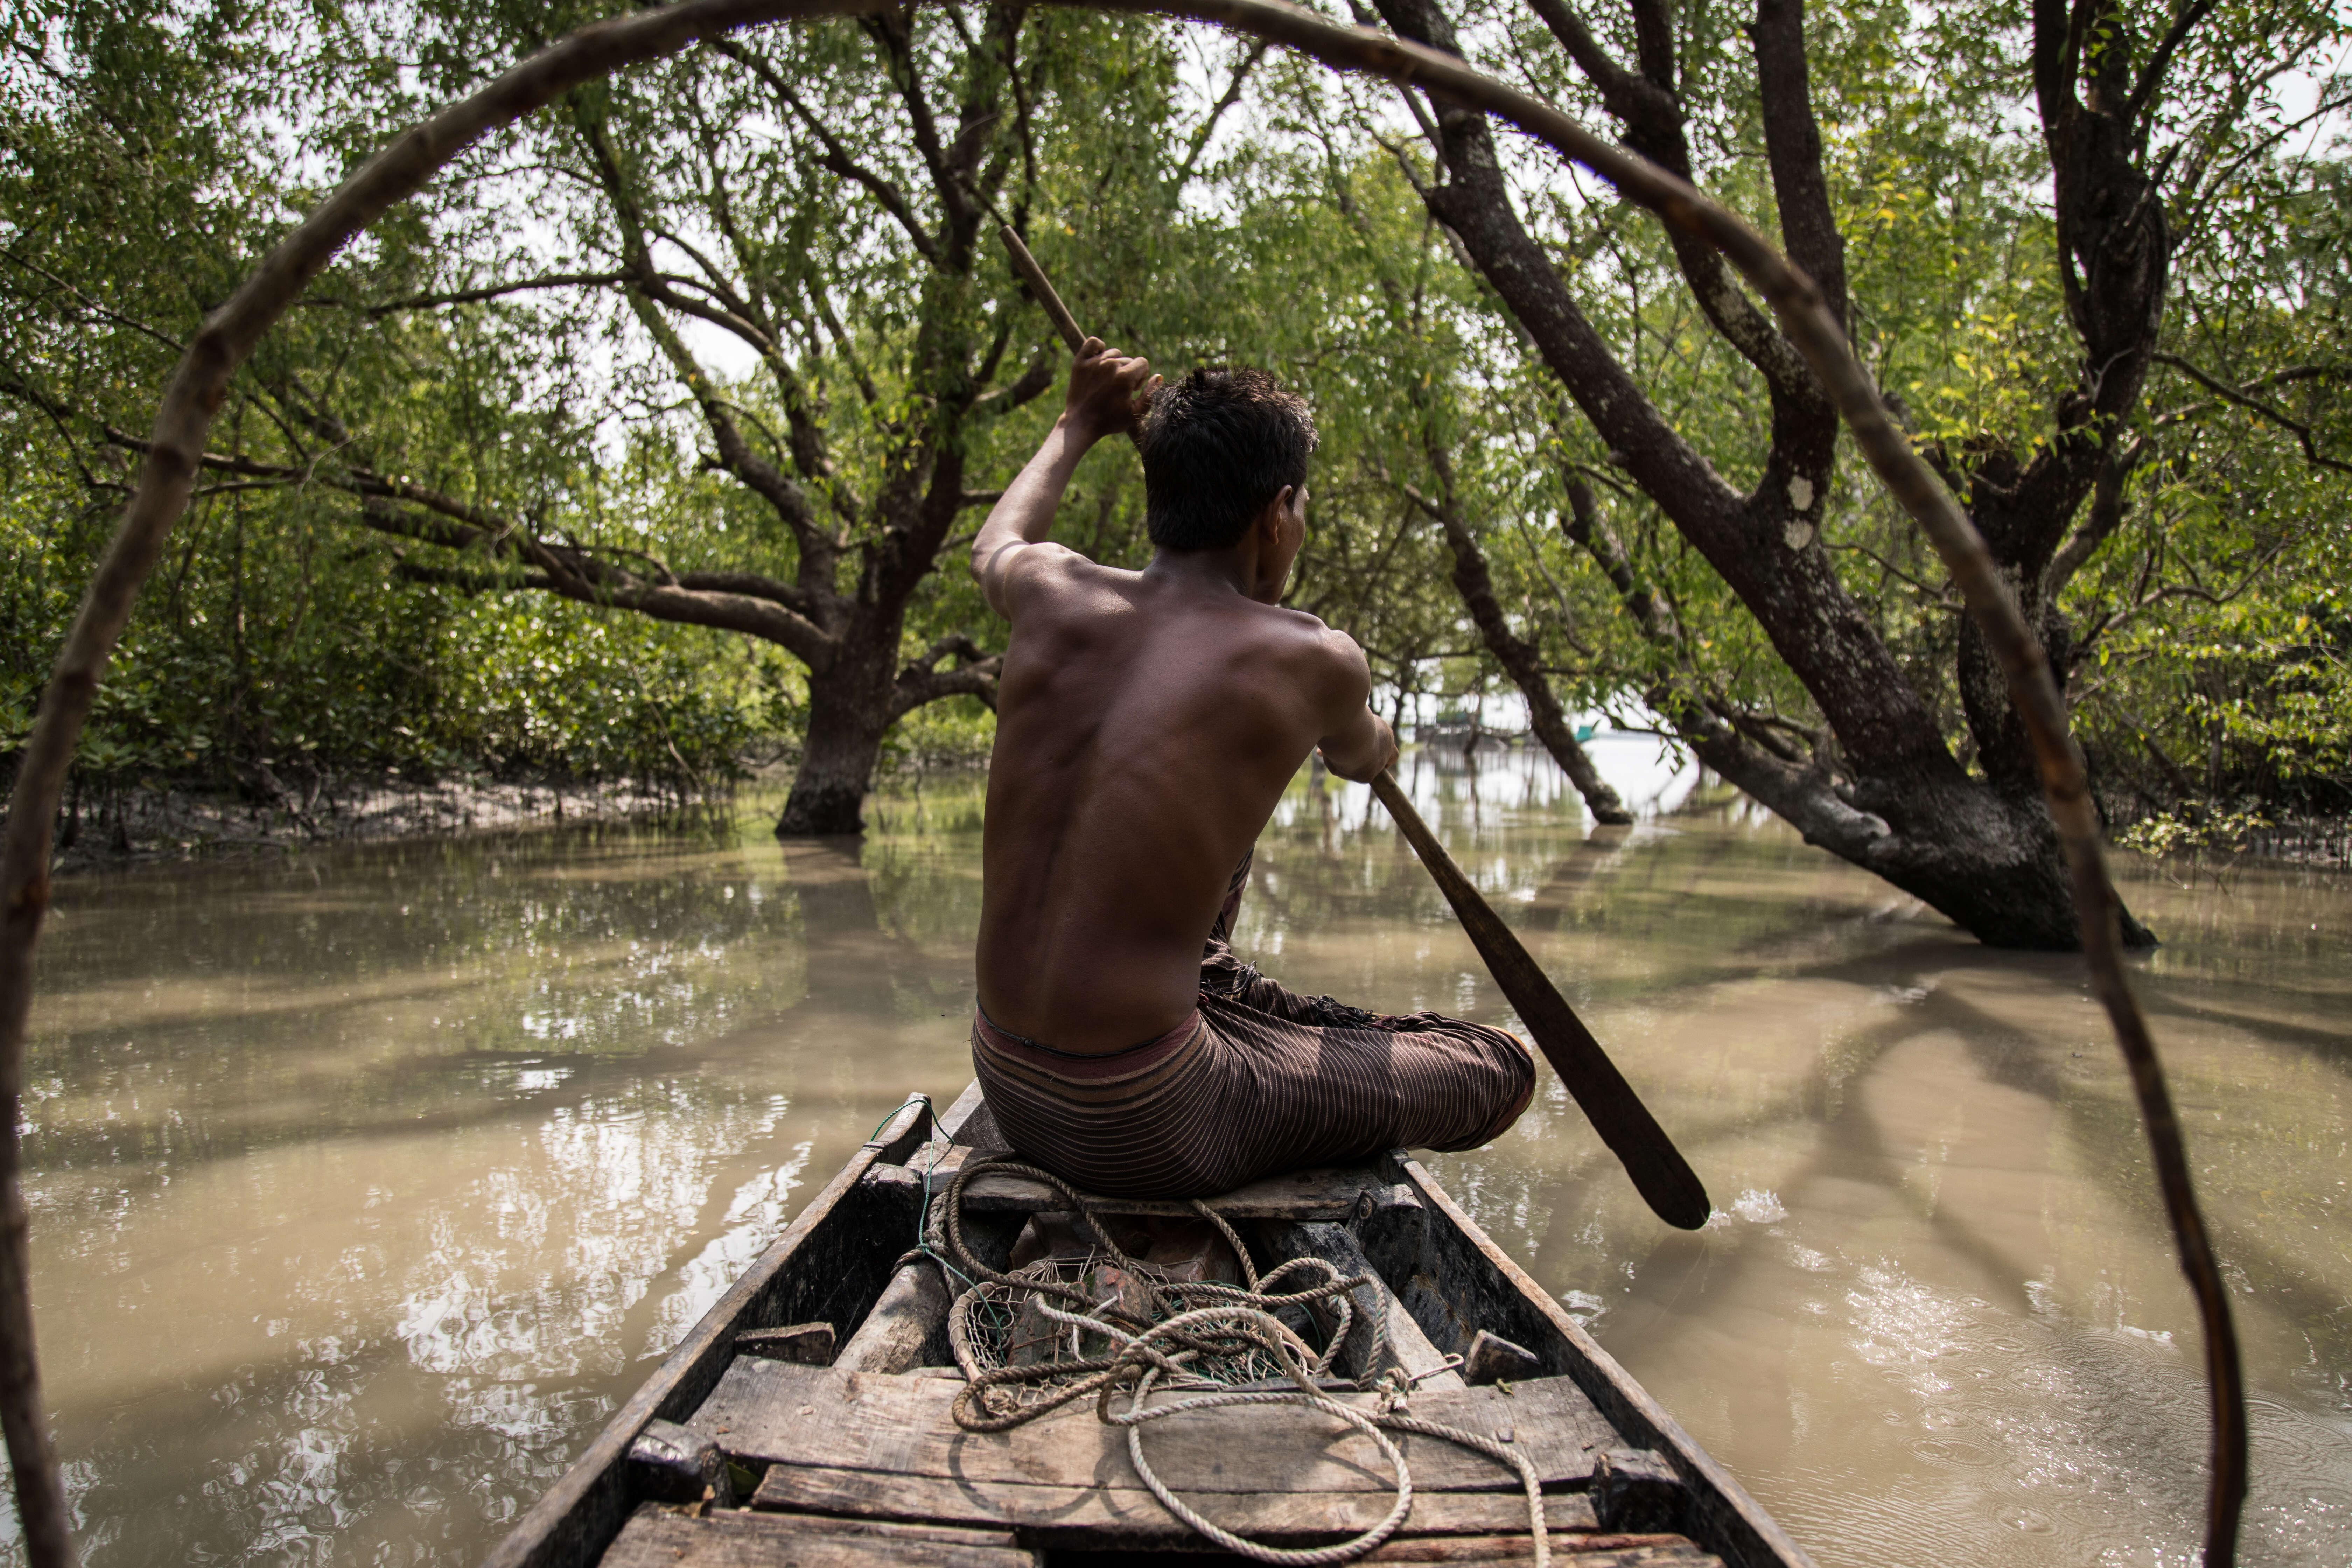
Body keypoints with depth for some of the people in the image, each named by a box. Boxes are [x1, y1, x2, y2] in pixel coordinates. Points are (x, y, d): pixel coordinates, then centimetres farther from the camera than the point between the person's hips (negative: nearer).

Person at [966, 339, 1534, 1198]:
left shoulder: (1053, 595, -2)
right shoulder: (1312, 661, -13)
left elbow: (994, 543, 26)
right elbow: (1366, 760, 14)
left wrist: (1078, 425, 40)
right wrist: (1365, 735, 38)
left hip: (1006, 1085, 7)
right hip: (1140, 1129, -6)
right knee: (1504, 1071, 10)